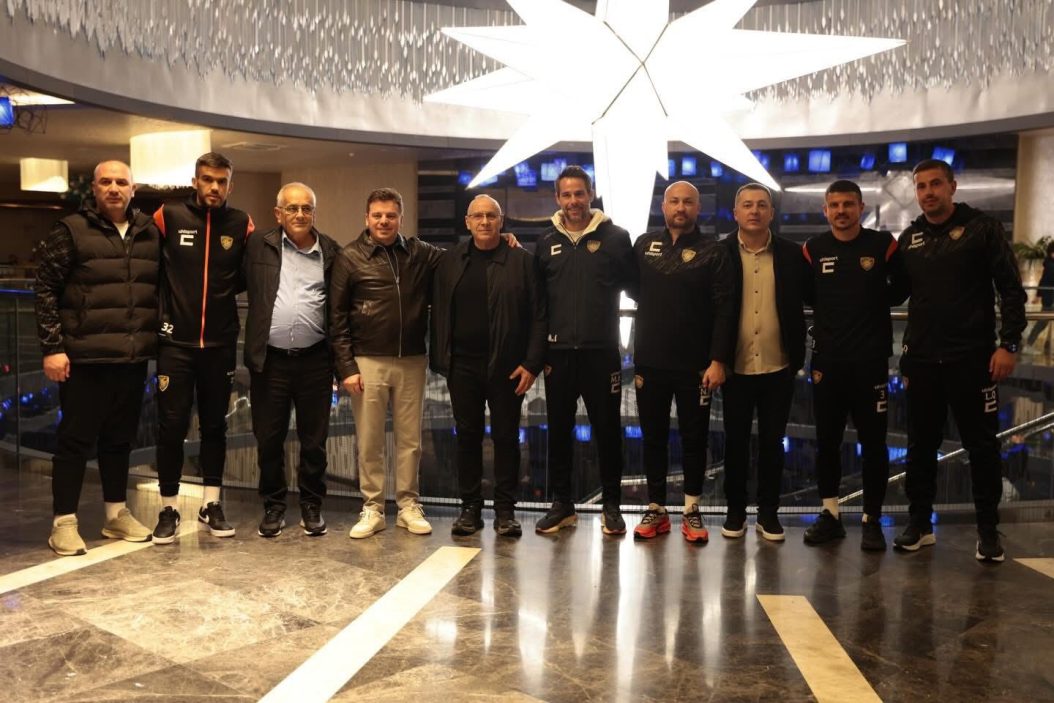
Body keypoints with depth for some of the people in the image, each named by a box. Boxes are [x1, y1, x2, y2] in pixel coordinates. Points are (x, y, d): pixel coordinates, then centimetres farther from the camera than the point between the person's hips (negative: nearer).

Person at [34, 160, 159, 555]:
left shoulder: (149, 233, 9)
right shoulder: (71, 231, -3)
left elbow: (161, 287, 16)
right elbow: (46, 290, -4)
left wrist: (160, 341, 9)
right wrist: (52, 347, -10)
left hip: (134, 358, 4)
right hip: (85, 358, -4)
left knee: (121, 438, 14)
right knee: (76, 439, 3)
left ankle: (116, 514, 26)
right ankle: (64, 522, 13)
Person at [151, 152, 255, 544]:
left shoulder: (241, 225, 2)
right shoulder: (169, 216, -2)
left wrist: (224, 290, 1)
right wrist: (163, 308, 3)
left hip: (220, 344, 2)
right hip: (175, 342, -2)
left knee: (215, 425, 10)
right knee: (171, 426, 1)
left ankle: (211, 504, 21)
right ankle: (168, 509, 14)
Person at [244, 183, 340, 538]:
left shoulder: (331, 251, 5)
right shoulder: (259, 246, 3)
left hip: (315, 361, 0)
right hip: (269, 360, 0)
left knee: (314, 440, 9)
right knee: (269, 439, 9)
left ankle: (311, 506, 25)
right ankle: (274, 506, 25)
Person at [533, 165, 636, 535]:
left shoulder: (615, 237, 0)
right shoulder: (547, 242, 8)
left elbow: (635, 284, 3)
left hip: (602, 351, -2)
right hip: (559, 351, 3)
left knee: (607, 429, 5)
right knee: (559, 430, 9)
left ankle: (612, 505, 18)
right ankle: (562, 504, 22)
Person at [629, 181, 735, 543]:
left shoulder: (713, 251, -2)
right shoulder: (644, 245, 8)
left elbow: (724, 310, -7)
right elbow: (634, 290, 15)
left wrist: (718, 360, -15)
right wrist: (636, 358, 7)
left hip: (695, 365, -3)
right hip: (650, 362, 3)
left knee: (694, 439, 7)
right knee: (653, 438, 10)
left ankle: (692, 510, 20)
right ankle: (656, 509, 21)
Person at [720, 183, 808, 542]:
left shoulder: (792, 255, 3)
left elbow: (801, 307, 6)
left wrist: (798, 357, 1)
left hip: (778, 367, 1)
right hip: (736, 366, -1)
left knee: (772, 441, 9)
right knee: (736, 441, 8)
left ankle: (768, 512, 21)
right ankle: (735, 511, 21)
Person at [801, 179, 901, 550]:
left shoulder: (883, 244, -2)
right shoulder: (814, 249, 4)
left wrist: (875, 305, 2)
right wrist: (832, 316, 8)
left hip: (871, 359, -2)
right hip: (826, 360, 2)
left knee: (873, 442, 2)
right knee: (826, 440, 8)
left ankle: (871, 520, 13)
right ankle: (830, 514, 20)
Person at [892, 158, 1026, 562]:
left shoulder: (983, 229, -2)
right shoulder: (909, 238, 10)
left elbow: (1011, 290, -5)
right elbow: (896, 292, 15)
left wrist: (1009, 344, -12)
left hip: (972, 358, -4)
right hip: (921, 360, 4)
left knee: (982, 445, 4)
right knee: (921, 445, 10)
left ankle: (988, 530, 17)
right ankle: (919, 524, 21)